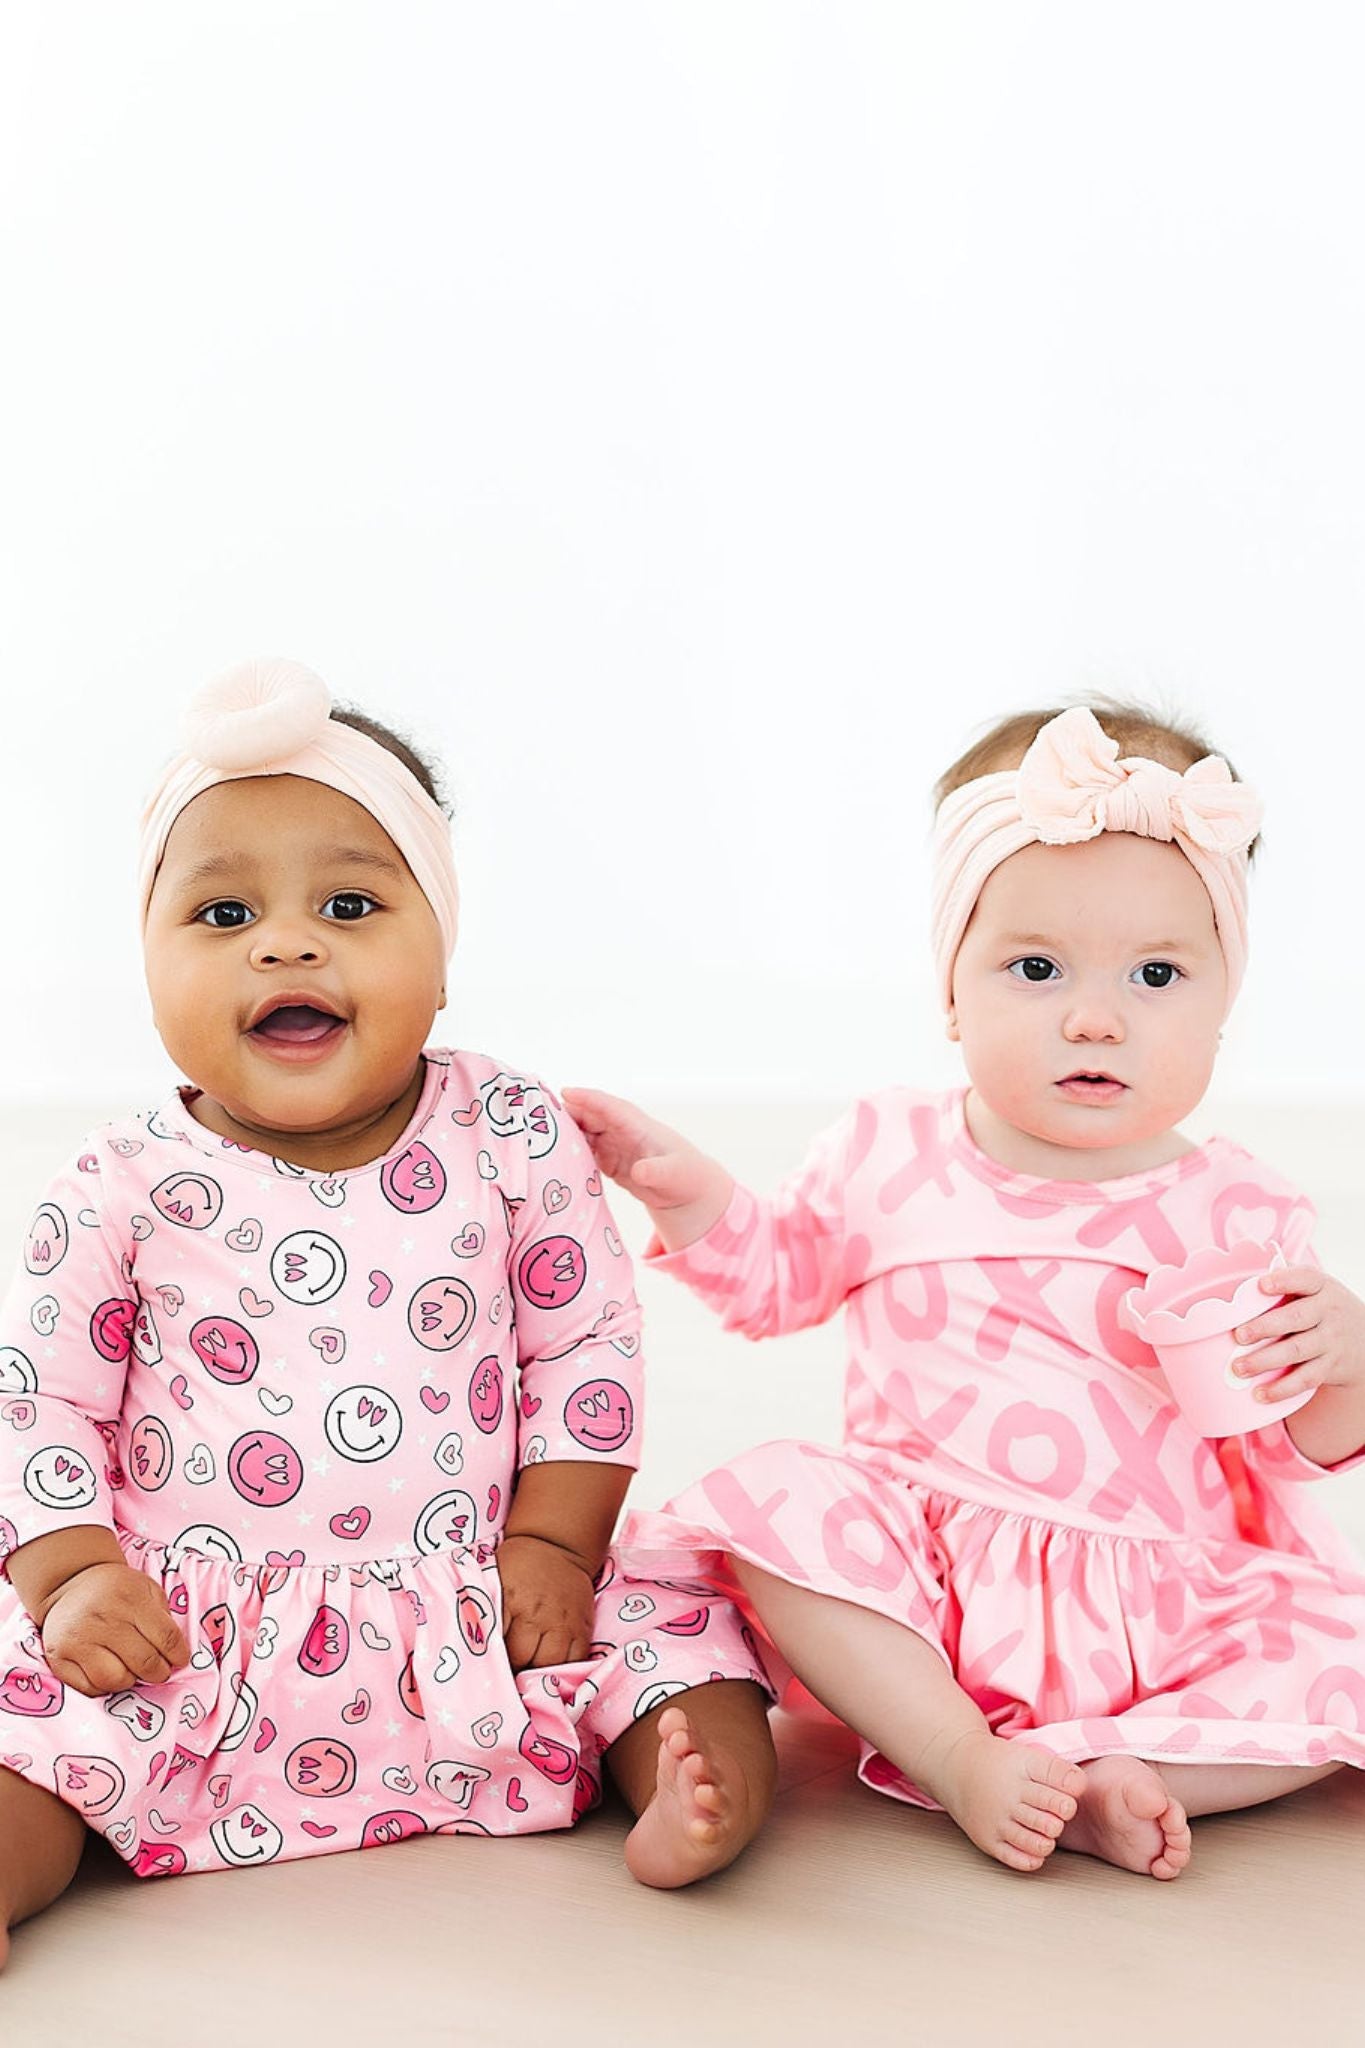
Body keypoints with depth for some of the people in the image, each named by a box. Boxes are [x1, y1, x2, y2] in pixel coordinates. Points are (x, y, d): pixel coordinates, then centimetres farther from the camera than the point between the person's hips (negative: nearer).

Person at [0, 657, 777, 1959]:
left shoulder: (510, 1139, -2)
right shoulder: (119, 1189, -3)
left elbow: (588, 1346, 2)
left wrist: (552, 1541, -6)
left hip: (470, 1608, 1)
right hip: (186, 1630, -1)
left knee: (678, 1641, -15)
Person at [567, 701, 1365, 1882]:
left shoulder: (1237, 1213, 0)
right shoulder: (890, 1161, 3)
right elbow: (771, 1280, 19)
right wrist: (685, 1189, 2)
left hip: (1164, 1610, 0)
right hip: (922, 1578, 0)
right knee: (774, 1500, -24)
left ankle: (1099, 1778, -24)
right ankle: (962, 1755, -23)